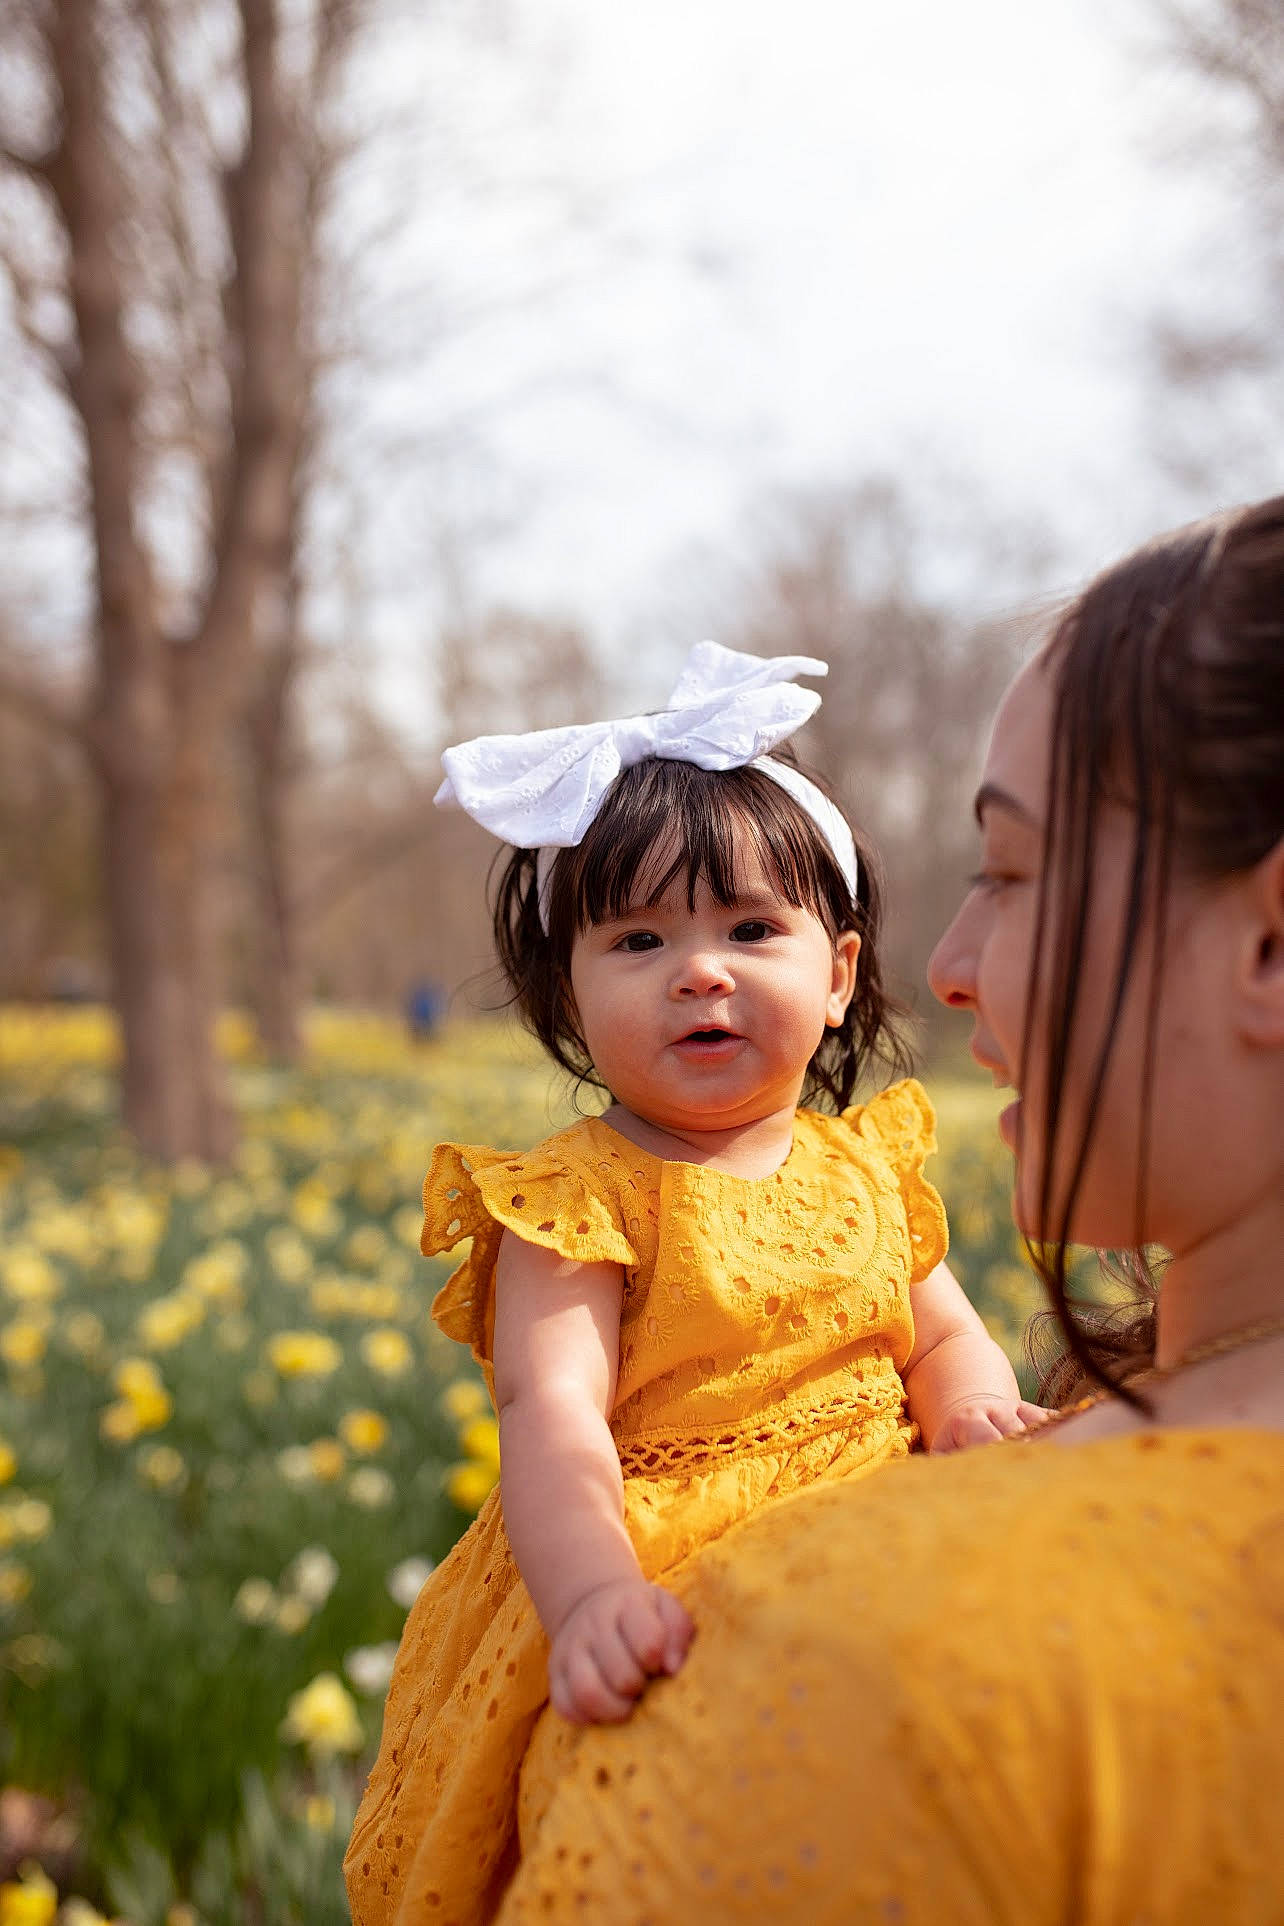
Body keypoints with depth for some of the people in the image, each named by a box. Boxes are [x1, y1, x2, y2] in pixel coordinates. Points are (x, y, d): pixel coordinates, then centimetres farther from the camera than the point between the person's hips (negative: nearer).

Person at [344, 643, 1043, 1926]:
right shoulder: (579, 1199, -7)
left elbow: (942, 1337, 16)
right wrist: (594, 1593, -37)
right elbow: (553, 1417, -19)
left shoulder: (866, 1164, 9)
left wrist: (975, 1406, -9)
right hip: (668, 1590, -5)